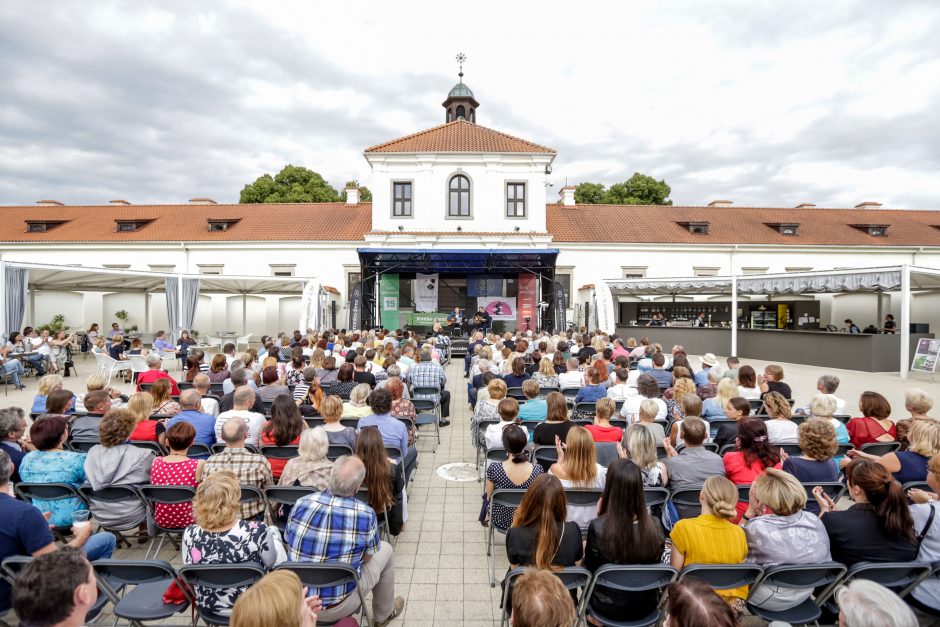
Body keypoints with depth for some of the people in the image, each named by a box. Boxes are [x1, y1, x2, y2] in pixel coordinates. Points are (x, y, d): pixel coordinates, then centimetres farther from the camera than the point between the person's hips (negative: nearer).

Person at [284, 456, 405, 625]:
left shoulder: (300, 504, -14)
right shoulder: (366, 515, -21)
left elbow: (289, 546, 4)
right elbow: (366, 558, -3)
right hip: (337, 608, -3)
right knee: (385, 550, 17)